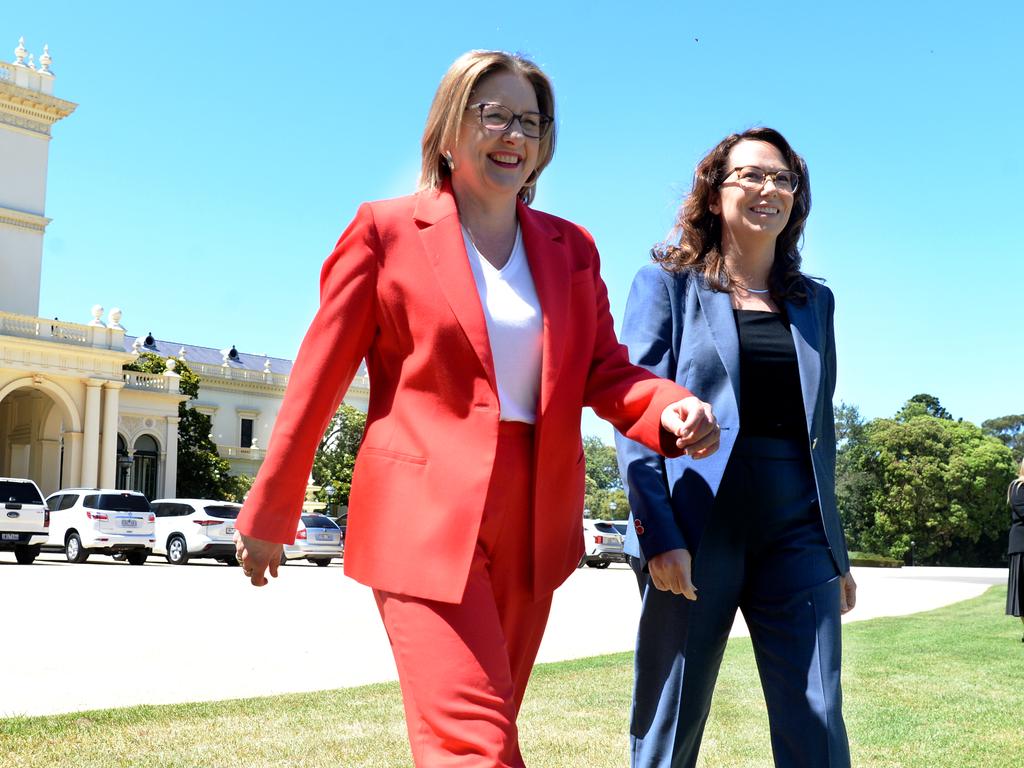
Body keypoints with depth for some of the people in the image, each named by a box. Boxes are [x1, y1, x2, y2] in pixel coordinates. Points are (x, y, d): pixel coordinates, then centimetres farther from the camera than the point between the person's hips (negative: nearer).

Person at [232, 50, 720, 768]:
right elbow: (319, 378, 1)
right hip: (427, 515, -5)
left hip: (534, 521, 5)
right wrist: (269, 516, 4)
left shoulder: (571, 247, 13)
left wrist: (673, 409, -14)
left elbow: (606, 370, 9)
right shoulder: (388, 230, 0)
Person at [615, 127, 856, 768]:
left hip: (797, 532, 4)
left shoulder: (814, 301, 16)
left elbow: (820, 430, 18)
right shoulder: (667, 284, 4)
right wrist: (658, 534, -16)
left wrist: (837, 553, 15)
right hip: (695, 532, -3)